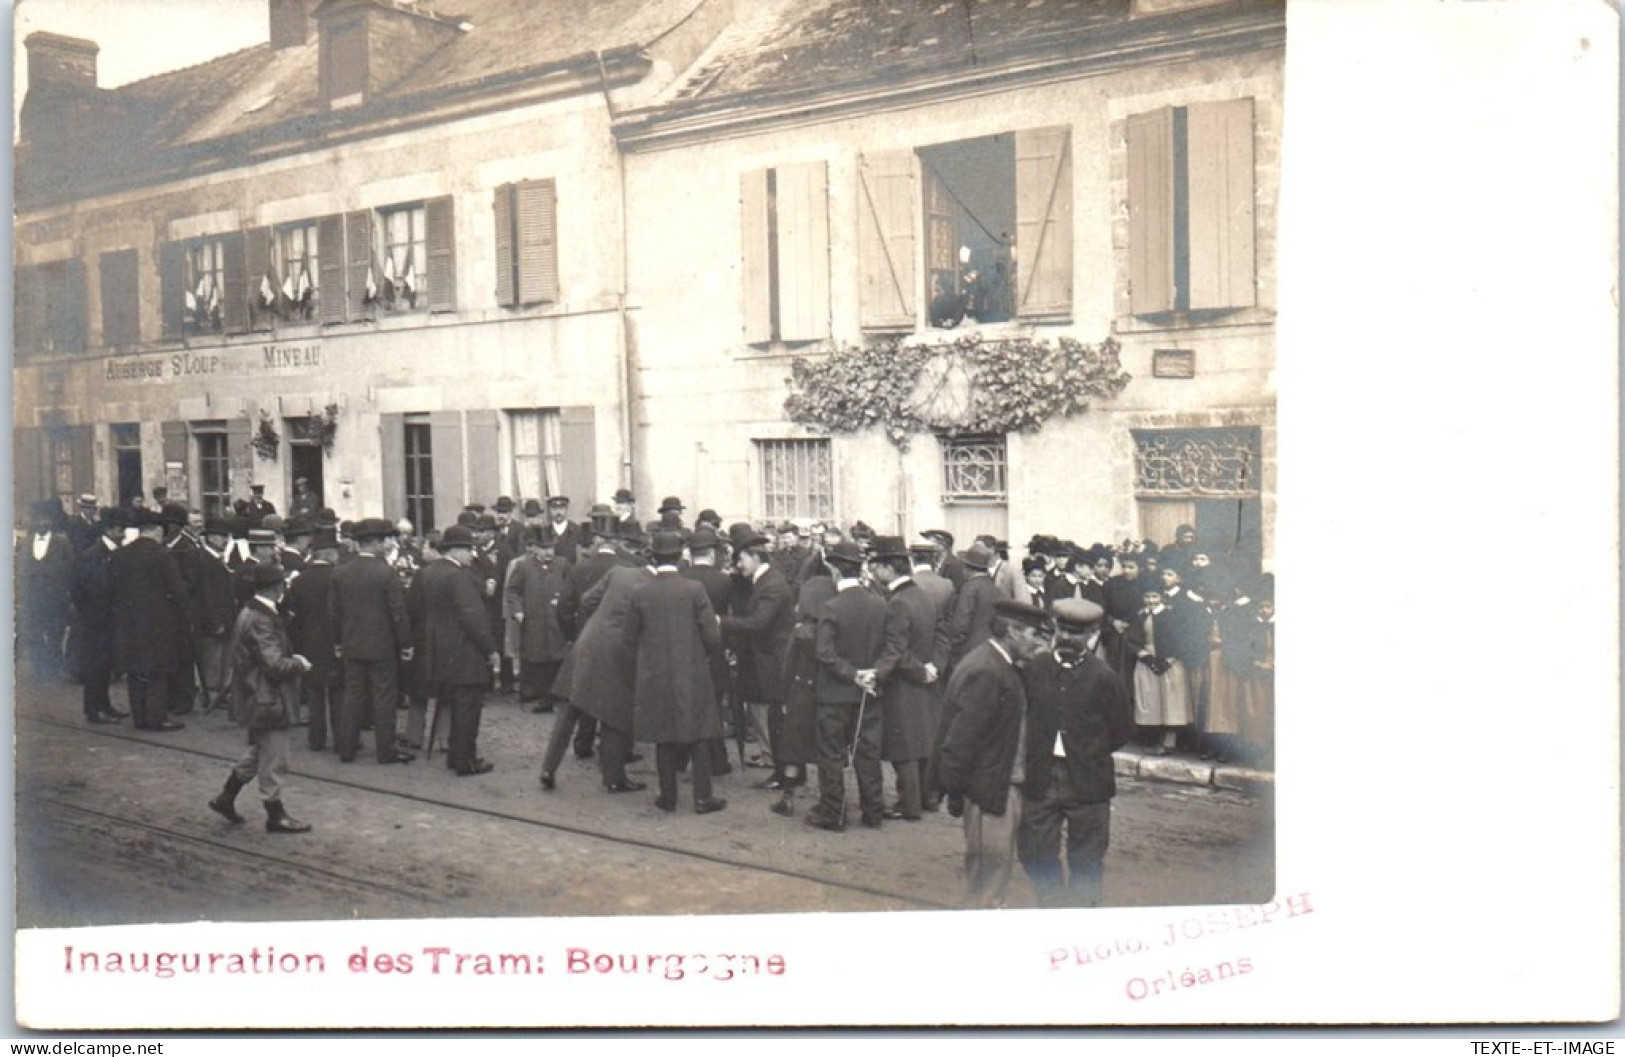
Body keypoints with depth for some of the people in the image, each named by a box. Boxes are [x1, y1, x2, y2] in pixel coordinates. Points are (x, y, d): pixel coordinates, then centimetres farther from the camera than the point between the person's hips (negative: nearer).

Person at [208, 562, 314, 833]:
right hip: (267, 701, -10)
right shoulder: (261, 620, -25)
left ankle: (226, 798, 32)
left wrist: (292, 659, 10)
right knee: (273, 761, 3)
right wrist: (300, 664, -10)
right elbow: (275, 665, -27)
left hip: (256, 699, 10)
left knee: (258, 752, 24)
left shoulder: (250, 613, 7)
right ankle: (275, 816, 14)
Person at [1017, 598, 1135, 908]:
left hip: (1086, 782, -3)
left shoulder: (1103, 678, -9)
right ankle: (1054, 904, 29)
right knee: (1034, 852, 8)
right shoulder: (1034, 668, 0)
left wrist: (1090, 752, 0)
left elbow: (1123, 730, -3)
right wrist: (1038, 751, 3)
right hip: (1041, 778, 3)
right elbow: (1021, 713, 10)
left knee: (1085, 859, 10)